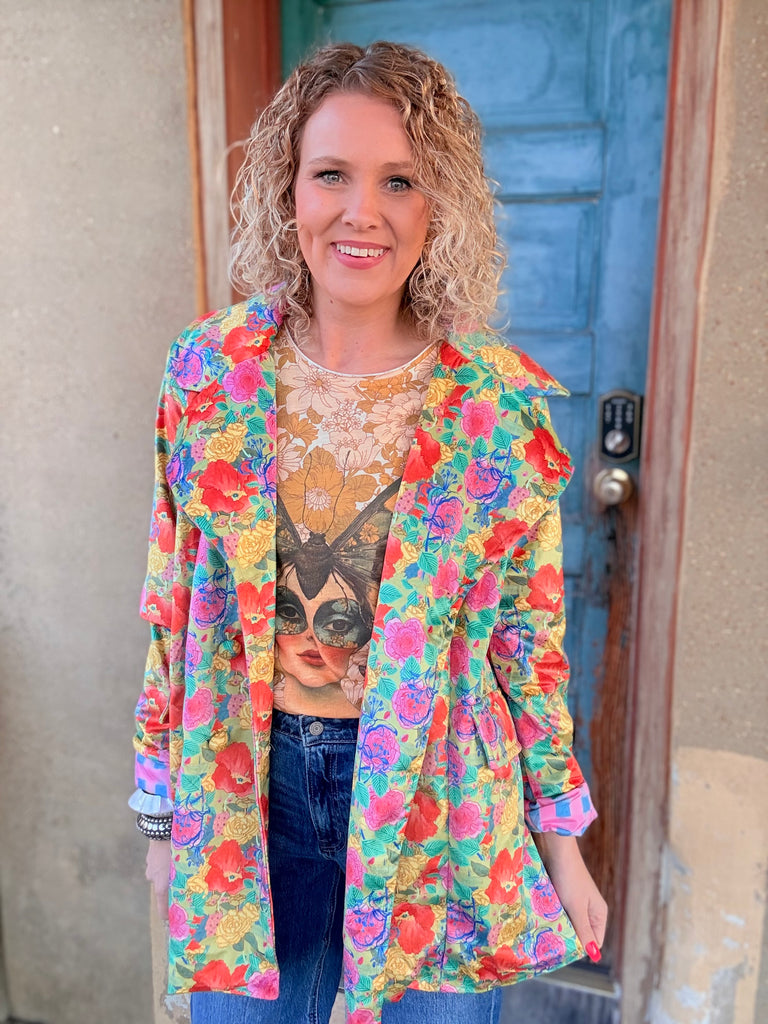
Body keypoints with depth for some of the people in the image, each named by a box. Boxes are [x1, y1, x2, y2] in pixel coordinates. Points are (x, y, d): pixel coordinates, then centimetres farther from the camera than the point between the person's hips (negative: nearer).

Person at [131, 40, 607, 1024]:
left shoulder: (503, 405, -11)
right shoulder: (209, 372, -7)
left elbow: (531, 634, -3)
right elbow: (174, 602, 0)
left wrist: (562, 843, 2)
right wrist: (162, 812, 6)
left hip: (438, 795, -1)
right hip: (247, 786, 2)